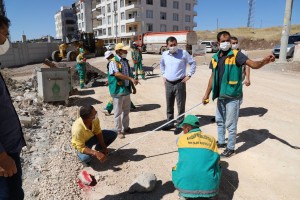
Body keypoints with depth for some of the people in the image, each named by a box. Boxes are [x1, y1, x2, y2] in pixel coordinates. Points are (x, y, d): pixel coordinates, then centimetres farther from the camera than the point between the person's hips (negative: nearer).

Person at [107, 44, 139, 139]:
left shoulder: (125, 61, 9)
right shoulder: (113, 62, -14)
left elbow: (130, 74, 15)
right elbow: (117, 74, -31)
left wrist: (133, 87, 15)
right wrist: (131, 79, -39)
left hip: (127, 90, 7)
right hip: (118, 91, -7)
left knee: (126, 110, 18)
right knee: (118, 112, 5)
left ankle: (126, 127, 33)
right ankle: (119, 131, 18)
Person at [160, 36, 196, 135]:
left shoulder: (183, 53, -6)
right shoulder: (164, 54, 5)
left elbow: (193, 63, 1)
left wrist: (189, 75, -4)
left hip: (180, 83, -4)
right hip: (168, 83, 4)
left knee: (180, 105, 1)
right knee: (169, 105, 14)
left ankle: (179, 125, 13)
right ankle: (170, 123, 29)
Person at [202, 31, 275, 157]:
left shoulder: (236, 55, -11)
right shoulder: (215, 58, 5)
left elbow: (253, 64, -23)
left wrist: (264, 62, -45)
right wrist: (206, 94, 12)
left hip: (233, 96, -6)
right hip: (220, 96, 6)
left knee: (230, 124, 3)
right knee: (219, 121, 21)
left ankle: (230, 148, 22)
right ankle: (221, 142, 42)